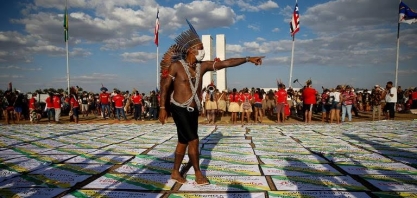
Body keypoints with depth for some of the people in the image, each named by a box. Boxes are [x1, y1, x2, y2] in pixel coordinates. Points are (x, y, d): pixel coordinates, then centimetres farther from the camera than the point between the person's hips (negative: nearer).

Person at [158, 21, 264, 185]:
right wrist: (162, 108, -9)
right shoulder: (176, 66, -11)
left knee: (183, 142, 14)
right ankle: (198, 173, 11)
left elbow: (225, 63, -3)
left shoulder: (202, 66, 1)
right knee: (194, 140, -7)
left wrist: (248, 59, -9)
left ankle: (175, 172, 29)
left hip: (193, 110, 6)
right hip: (179, 109, -6)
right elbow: (165, 87, -6)